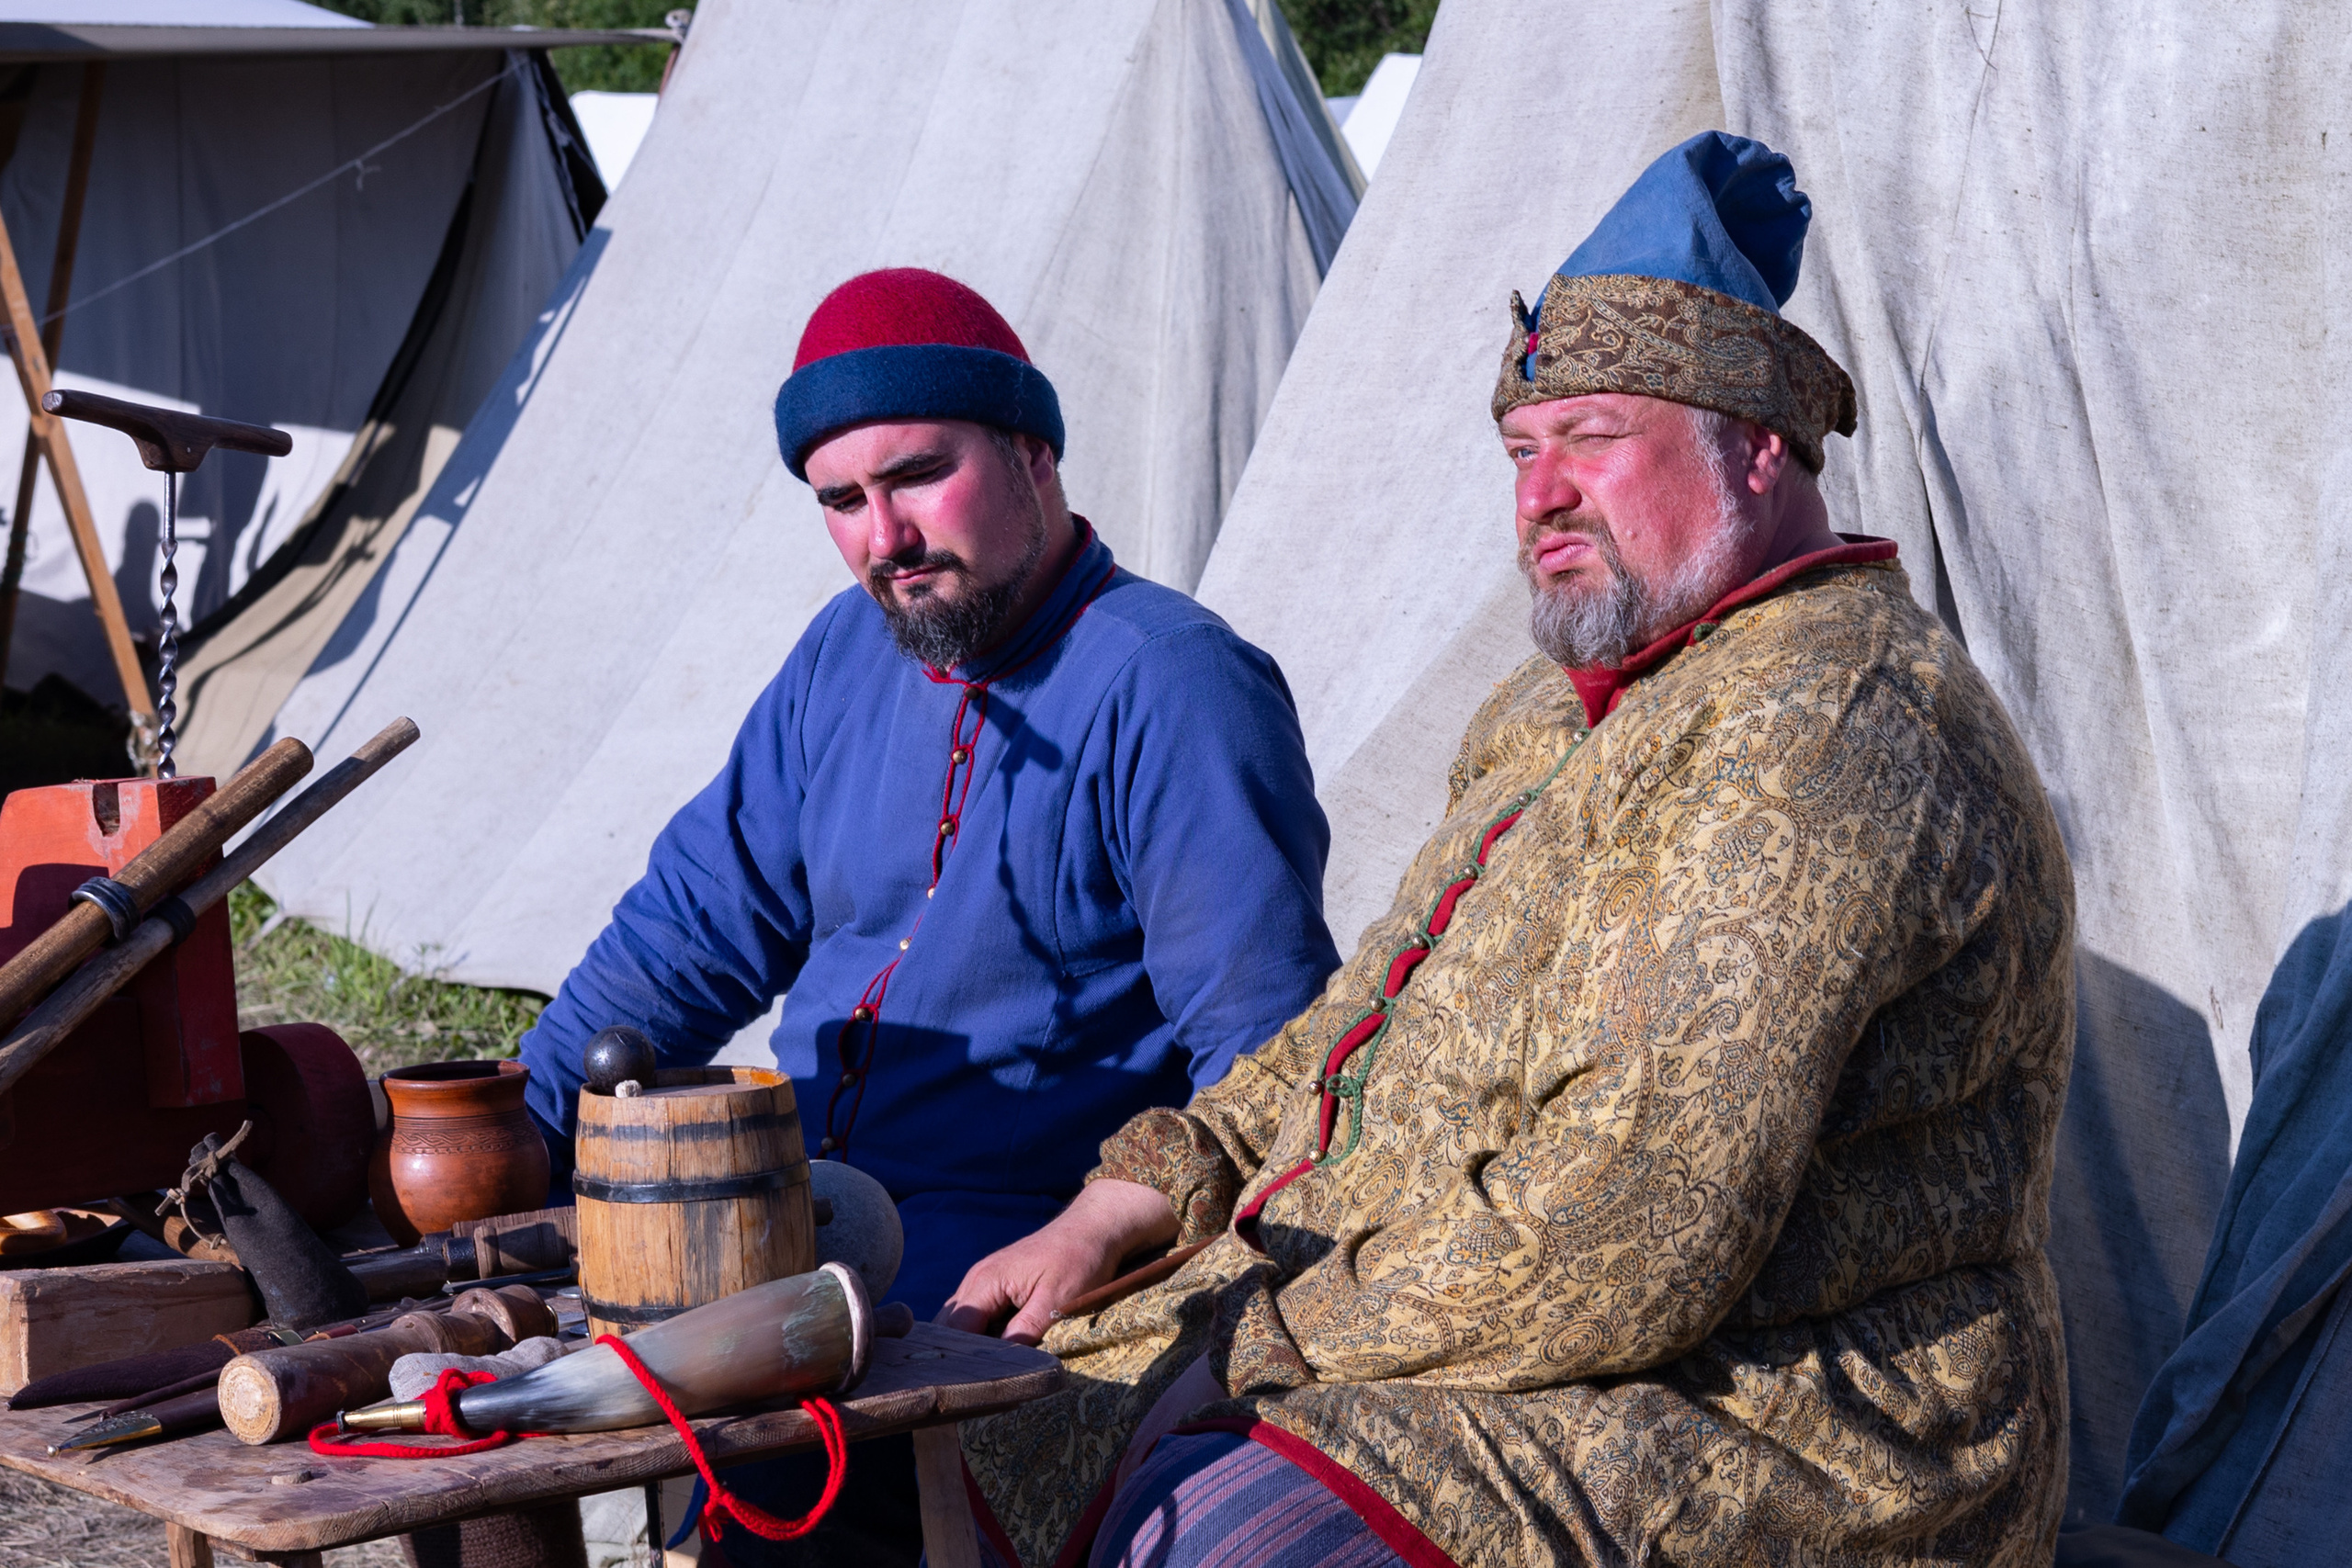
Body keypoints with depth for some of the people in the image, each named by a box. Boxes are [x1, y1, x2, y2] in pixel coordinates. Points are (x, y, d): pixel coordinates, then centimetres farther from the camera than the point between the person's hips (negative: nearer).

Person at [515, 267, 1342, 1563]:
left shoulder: (1171, 691, -12)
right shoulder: (849, 654, 12)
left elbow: (1260, 1060, -15)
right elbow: (698, 922, 17)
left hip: (1018, 1234, -7)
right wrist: (510, 1140, 5)